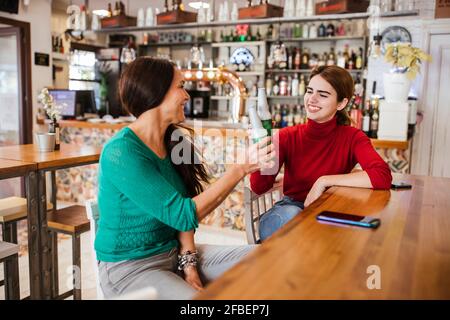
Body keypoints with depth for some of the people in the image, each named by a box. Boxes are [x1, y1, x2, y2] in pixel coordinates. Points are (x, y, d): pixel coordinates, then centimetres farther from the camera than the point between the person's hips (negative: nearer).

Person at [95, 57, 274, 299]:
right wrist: (241, 168, -22)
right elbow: (182, 214, -25)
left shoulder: (172, 141, 2)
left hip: (174, 252, 7)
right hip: (129, 267, -7)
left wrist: (188, 261, -9)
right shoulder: (121, 152, -22)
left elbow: (182, 209, 3)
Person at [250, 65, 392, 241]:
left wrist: (324, 181, -25)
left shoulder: (352, 137, -7)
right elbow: (258, 187, -12)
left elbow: (384, 176, -26)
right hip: (288, 212, 1)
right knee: (292, 214, -34)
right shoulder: (288, 136, -5)